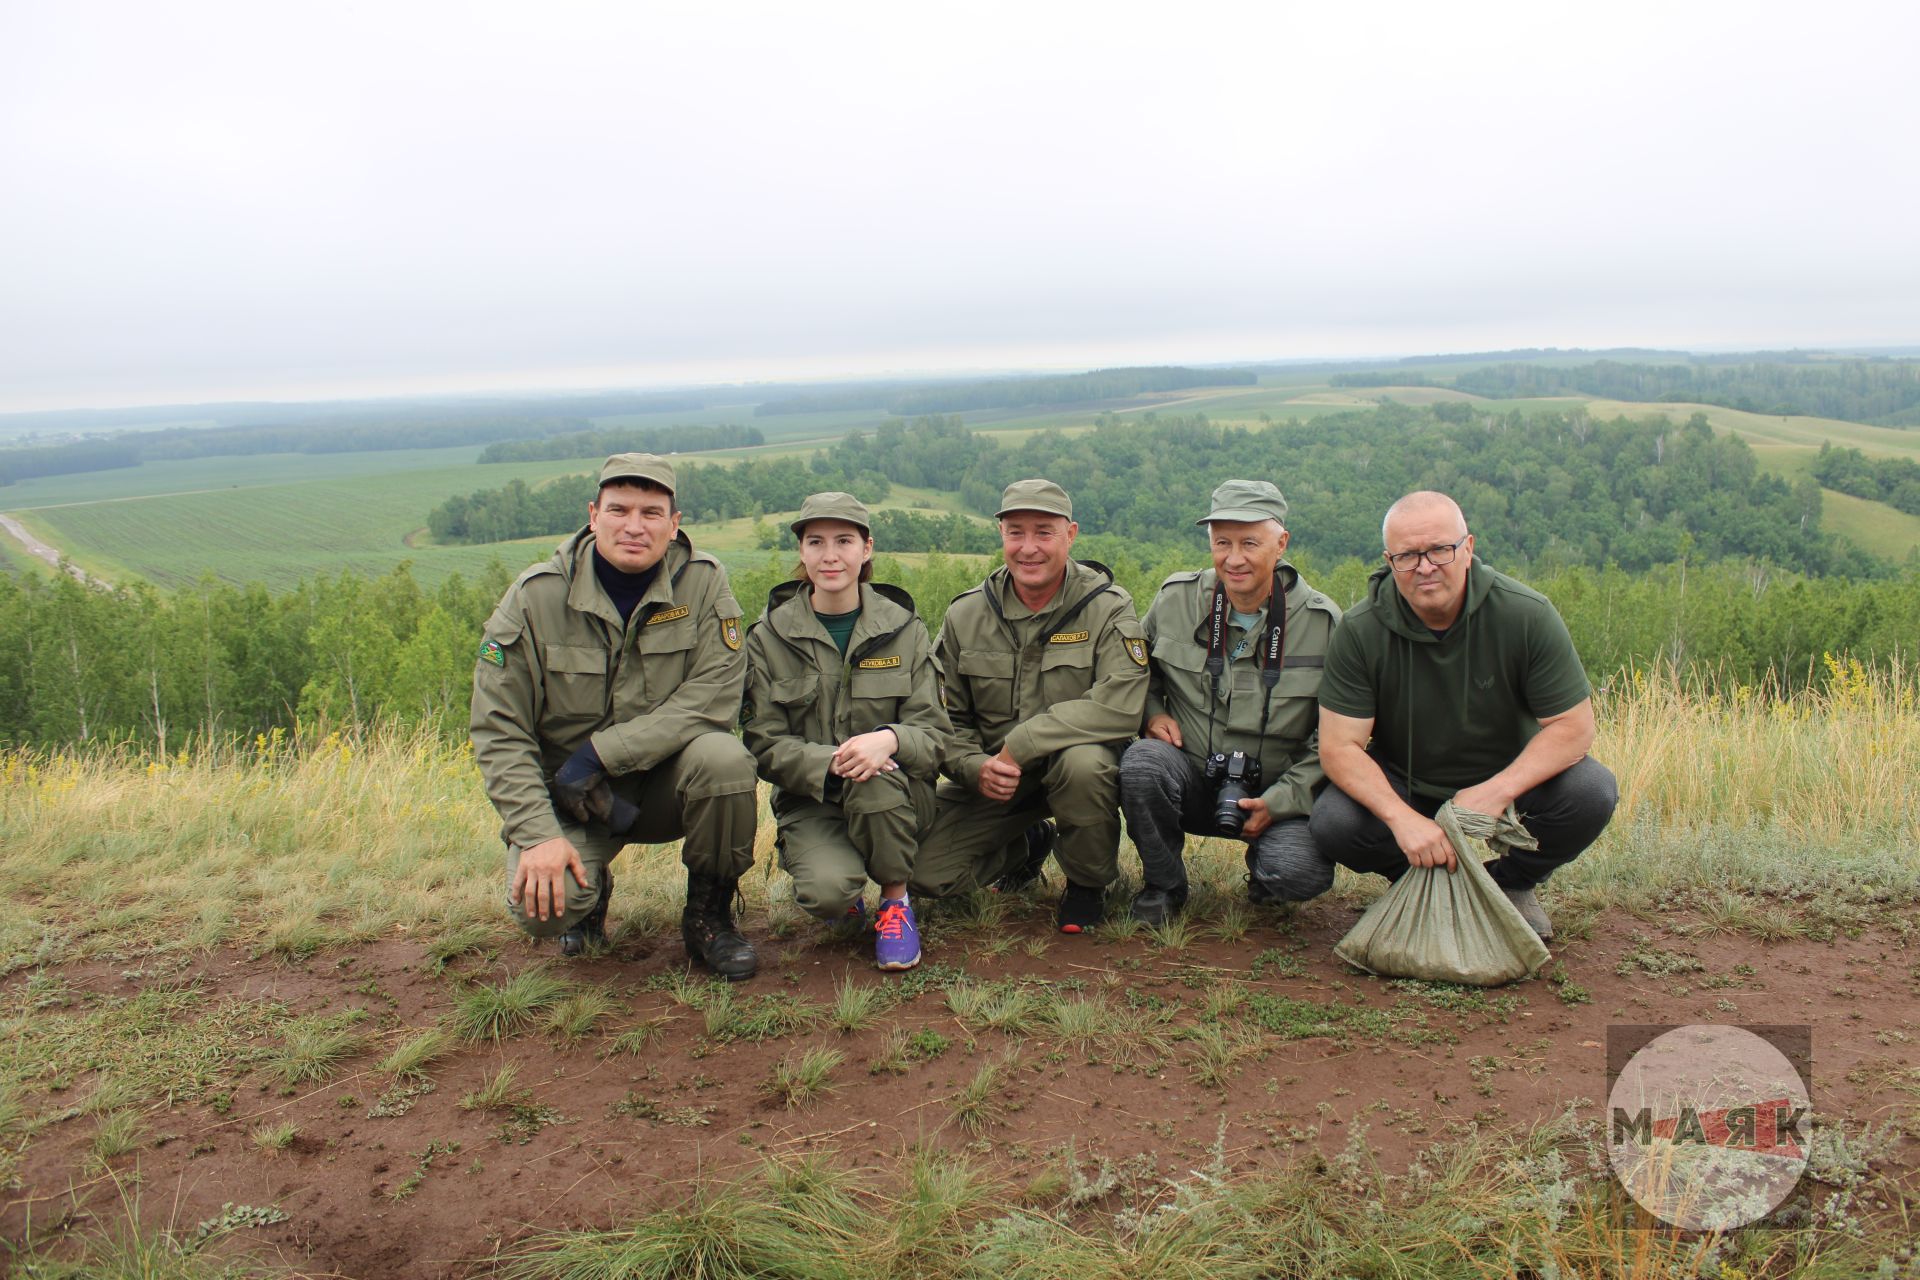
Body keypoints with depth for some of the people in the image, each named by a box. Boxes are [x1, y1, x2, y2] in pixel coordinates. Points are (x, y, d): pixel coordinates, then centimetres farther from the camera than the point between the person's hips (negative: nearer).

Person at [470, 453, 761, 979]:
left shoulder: (702, 581, -9)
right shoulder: (535, 597, -9)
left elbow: (714, 695, -19)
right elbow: (498, 731, -9)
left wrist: (598, 754, -24)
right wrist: (538, 833, -21)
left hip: (666, 782, 1)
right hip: (565, 796, 0)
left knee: (723, 757, -32)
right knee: (541, 905, -26)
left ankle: (708, 916, -6)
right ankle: (590, 893, 16)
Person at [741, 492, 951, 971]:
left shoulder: (904, 629, 1)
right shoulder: (769, 636, 0)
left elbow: (932, 733, -5)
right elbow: (764, 743, -6)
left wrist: (889, 740, -30)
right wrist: (830, 763, -26)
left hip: (898, 797, 1)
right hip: (810, 802, 0)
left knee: (875, 778, -35)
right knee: (826, 892, -30)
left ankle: (896, 900, -7)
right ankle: (847, 895, 11)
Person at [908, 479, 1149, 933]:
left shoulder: (1107, 609, -12)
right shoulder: (965, 615, 0)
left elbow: (1120, 706, -27)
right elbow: (947, 717, 5)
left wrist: (1019, 745, -29)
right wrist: (976, 767, -17)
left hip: (1080, 755, -3)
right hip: (994, 777, 3)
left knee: (1083, 762, -39)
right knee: (927, 873, -12)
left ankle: (1088, 882, -7)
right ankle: (1025, 848, 21)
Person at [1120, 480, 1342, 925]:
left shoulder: (1321, 621, -7)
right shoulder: (1175, 598, -2)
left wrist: (1282, 800, -13)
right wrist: (1152, 711, -3)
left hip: (1276, 794, -1)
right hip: (1191, 782, 1)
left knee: (1302, 873, -29)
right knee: (1141, 762, -32)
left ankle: (1263, 869, 11)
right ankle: (1162, 884, -5)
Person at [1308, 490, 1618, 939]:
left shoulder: (1527, 615, -17)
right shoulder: (1360, 631, -17)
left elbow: (1573, 726, -14)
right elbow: (1339, 746, -19)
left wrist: (1498, 790, -29)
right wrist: (1402, 818, -35)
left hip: (1507, 779, 1)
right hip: (1402, 789, 0)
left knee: (1592, 792, -27)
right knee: (1332, 823, -28)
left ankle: (1512, 883, 4)